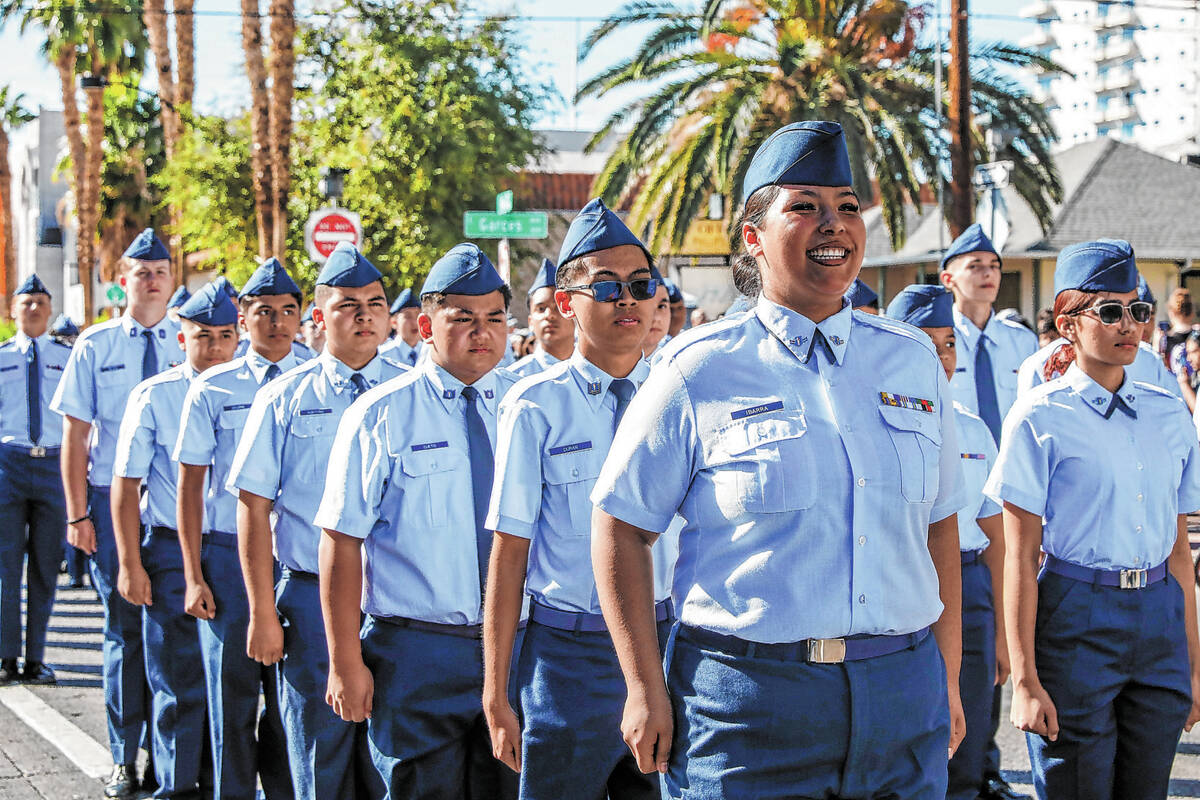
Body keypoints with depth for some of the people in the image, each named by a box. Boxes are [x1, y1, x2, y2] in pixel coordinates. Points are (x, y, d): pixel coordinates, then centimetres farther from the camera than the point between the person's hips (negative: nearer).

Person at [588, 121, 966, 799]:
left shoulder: (913, 358, 9)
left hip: (902, 699, 4)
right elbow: (622, 528, 0)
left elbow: (939, 525, 14)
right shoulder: (701, 372, -2)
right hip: (748, 702, -4)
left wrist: (948, 679, 12)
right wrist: (646, 690, -5)